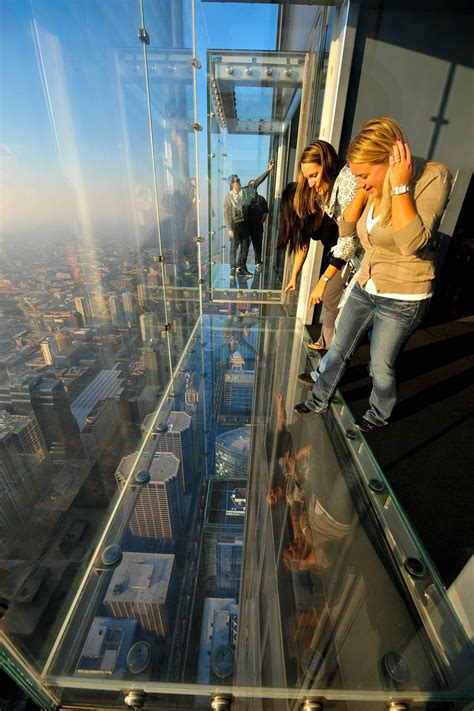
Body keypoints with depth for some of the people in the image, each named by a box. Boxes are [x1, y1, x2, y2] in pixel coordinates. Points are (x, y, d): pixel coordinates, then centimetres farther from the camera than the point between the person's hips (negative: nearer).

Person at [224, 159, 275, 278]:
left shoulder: (245, 191, 4)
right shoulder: (228, 196, -8)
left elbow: (257, 182, 5)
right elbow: (226, 214, -10)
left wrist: (268, 170, -1)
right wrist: (230, 229, -17)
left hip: (245, 223, 5)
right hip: (235, 224, -5)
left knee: (245, 247, 8)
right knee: (234, 248, 0)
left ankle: (242, 268, 18)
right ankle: (233, 269, 9)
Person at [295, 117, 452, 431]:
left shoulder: (433, 176, -17)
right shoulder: (377, 186, 1)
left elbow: (412, 243, -29)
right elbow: (345, 229, -1)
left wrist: (399, 186, -25)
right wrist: (365, 190, -11)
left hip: (403, 298, -6)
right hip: (365, 287, 7)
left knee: (381, 366, 9)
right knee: (339, 350, 15)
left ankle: (379, 416, 39)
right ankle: (319, 401, 37)